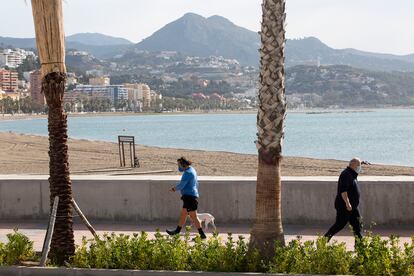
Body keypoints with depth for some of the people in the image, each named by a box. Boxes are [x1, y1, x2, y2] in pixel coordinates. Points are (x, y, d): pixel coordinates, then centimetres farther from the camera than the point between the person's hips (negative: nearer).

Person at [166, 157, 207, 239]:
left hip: (189, 196, -11)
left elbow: (181, 185, -20)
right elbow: (180, 170, 31)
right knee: (183, 214, 19)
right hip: (189, 196, 11)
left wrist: (174, 189, 0)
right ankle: (177, 231, 29)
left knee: (193, 216, -10)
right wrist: (179, 163, 10)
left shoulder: (187, 173, -17)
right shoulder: (191, 169, 14)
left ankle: (202, 234, -10)